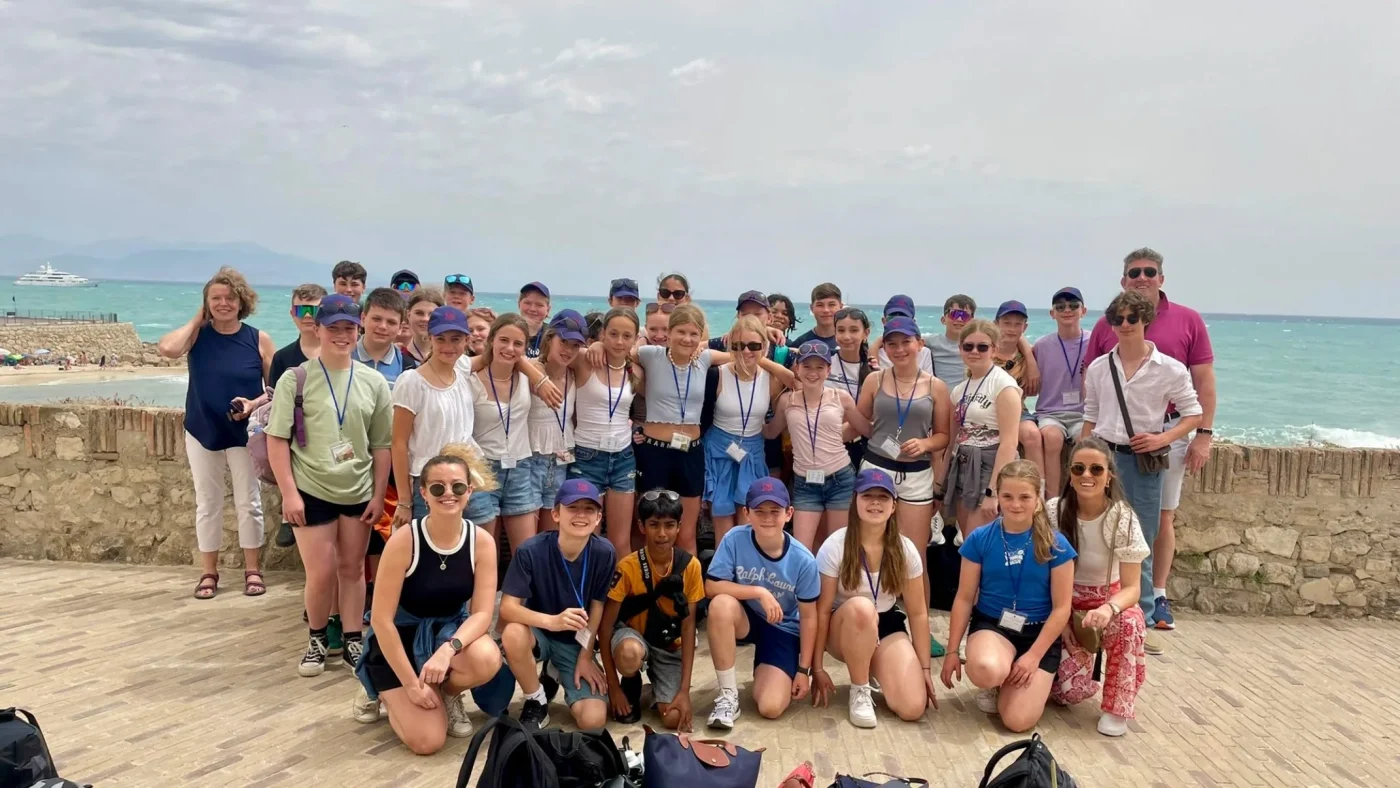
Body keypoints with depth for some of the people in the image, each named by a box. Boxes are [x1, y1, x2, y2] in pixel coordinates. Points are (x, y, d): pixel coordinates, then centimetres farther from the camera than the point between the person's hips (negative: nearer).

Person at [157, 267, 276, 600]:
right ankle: (208, 573, 21)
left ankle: (253, 571, 19)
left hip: (243, 433, -1)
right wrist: (197, 320, -12)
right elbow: (167, 348, -24)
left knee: (248, 502, 6)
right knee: (207, 503, 10)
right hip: (202, 431, 1)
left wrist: (254, 403, -19)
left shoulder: (258, 339, -5)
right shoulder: (198, 334, -3)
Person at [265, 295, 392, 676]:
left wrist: (379, 495, 2)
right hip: (312, 491, -2)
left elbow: (381, 445, 5)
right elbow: (276, 439, -6)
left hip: (359, 492, 3)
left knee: (352, 569, 11)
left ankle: (353, 641, 25)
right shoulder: (296, 379, -6)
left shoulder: (373, 382, 1)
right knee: (321, 574, 0)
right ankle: (317, 639, 24)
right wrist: (289, 493, -11)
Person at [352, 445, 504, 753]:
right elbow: (381, 619, -20)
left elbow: (481, 613, -15)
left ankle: (448, 694, 4)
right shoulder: (404, 540, -23)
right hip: (400, 636, -3)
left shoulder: (482, 541, -14)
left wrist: (448, 649, -35)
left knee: (487, 659, -32)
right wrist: (411, 683, -20)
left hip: (450, 630, 3)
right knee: (427, 740, -15)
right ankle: (384, 690, 17)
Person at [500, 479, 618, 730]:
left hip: (577, 642, 2)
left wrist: (585, 657, -7)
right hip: (539, 633, -1)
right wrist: (552, 621, -41)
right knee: (513, 634, -37)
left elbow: (597, 606, -5)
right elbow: (507, 608, -26)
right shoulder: (531, 551, -22)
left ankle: (556, 673, 17)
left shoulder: (604, 553, -16)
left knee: (593, 720, -17)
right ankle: (537, 702, -8)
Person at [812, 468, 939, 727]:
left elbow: (918, 613, -2)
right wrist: (817, 667, -13)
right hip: (844, 629, -2)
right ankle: (859, 691, -17)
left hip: (886, 626, 3)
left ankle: (874, 671, 14)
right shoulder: (835, 546, -18)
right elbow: (822, 610, -14)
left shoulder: (905, 549, -9)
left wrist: (925, 668, -3)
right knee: (861, 607, -40)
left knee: (913, 708, -19)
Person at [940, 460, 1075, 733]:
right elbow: (964, 598, 0)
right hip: (990, 624, 1)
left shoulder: (1055, 544, -9)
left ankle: (1007, 683, 18)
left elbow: (1061, 608, -5)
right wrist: (952, 651, -2)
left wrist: (1033, 656, -12)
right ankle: (993, 685, 4)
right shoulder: (979, 539, -6)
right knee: (986, 670, -36)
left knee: (1018, 720, -17)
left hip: (1038, 632, 0)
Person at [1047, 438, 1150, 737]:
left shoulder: (1122, 518, -19)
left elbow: (1132, 588, -20)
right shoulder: (1053, 512, -15)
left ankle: (1117, 708, -13)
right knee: (1072, 690, -18)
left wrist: (1109, 608, -41)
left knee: (1129, 622, -37)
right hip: (1063, 603, 0)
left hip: (1108, 599, 0)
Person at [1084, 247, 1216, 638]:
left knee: (1163, 517, 9)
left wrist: (1203, 434, -4)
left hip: (1170, 431, 0)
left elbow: (1204, 381, 1)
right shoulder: (1106, 325, 3)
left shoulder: (1188, 320, 1)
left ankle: (1158, 595, 21)